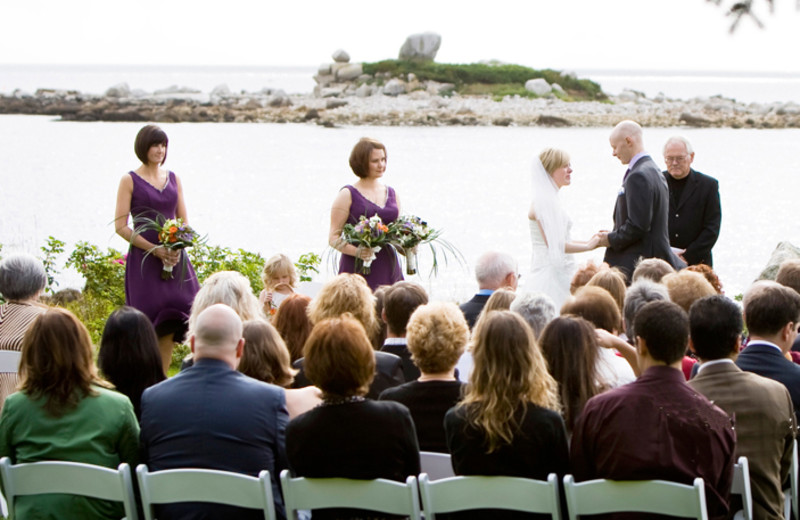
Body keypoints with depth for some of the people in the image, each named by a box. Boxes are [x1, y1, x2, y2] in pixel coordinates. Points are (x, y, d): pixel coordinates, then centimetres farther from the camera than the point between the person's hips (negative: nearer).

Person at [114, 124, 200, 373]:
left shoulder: (173, 179, 14)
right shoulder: (130, 180, 0)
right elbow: (121, 226, -5)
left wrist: (177, 247, -5)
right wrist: (155, 249, -13)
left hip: (174, 259, 4)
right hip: (144, 260, -4)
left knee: (170, 324, -1)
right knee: (150, 324, -9)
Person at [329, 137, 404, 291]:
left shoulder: (391, 193, 16)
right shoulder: (348, 195, 0)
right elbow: (334, 238, -4)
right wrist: (357, 251, -20)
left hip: (388, 268, 5)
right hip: (358, 269, -5)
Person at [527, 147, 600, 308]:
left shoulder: (551, 199, 16)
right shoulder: (542, 200, -13)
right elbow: (554, 244, -19)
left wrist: (590, 241, 8)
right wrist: (588, 246, -10)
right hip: (550, 275, -9)